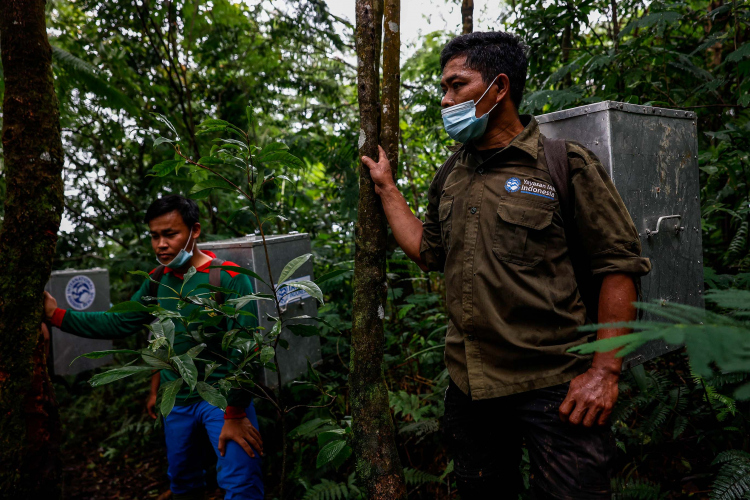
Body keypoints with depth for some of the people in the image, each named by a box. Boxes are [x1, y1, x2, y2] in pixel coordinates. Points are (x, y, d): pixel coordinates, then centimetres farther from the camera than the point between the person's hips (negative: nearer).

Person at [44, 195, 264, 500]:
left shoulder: (230, 278, -17)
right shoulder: (158, 280, 4)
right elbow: (119, 324, 8)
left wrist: (235, 415, -19)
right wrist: (57, 315, 1)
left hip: (222, 395, -6)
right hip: (177, 401, 6)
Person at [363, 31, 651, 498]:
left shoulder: (567, 165, -6)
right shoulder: (449, 177, 12)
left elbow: (619, 266, -8)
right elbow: (429, 251, 19)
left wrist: (605, 371, -14)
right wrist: (387, 188, 19)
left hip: (555, 386, -5)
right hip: (470, 387, 6)